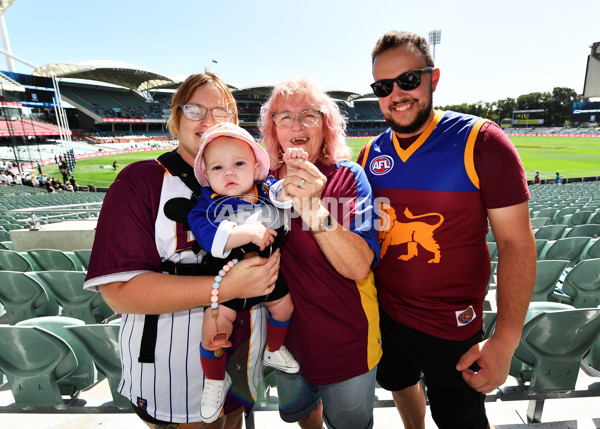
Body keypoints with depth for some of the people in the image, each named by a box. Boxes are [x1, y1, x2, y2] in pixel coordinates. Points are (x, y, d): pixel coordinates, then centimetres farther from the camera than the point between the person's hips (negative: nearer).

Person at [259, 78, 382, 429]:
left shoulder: (348, 177, -16)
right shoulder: (267, 182, -5)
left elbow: (359, 267, -27)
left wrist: (313, 207, -40)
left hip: (345, 341, -4)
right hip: (288, 333, 4)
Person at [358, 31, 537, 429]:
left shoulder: (480, 142, -16)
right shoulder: (370, 154, -2)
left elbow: (517, 243, -16)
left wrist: (505, 340, -20)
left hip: (451, 325, -4)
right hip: (384, 311, 5)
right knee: (400, 384, 29)